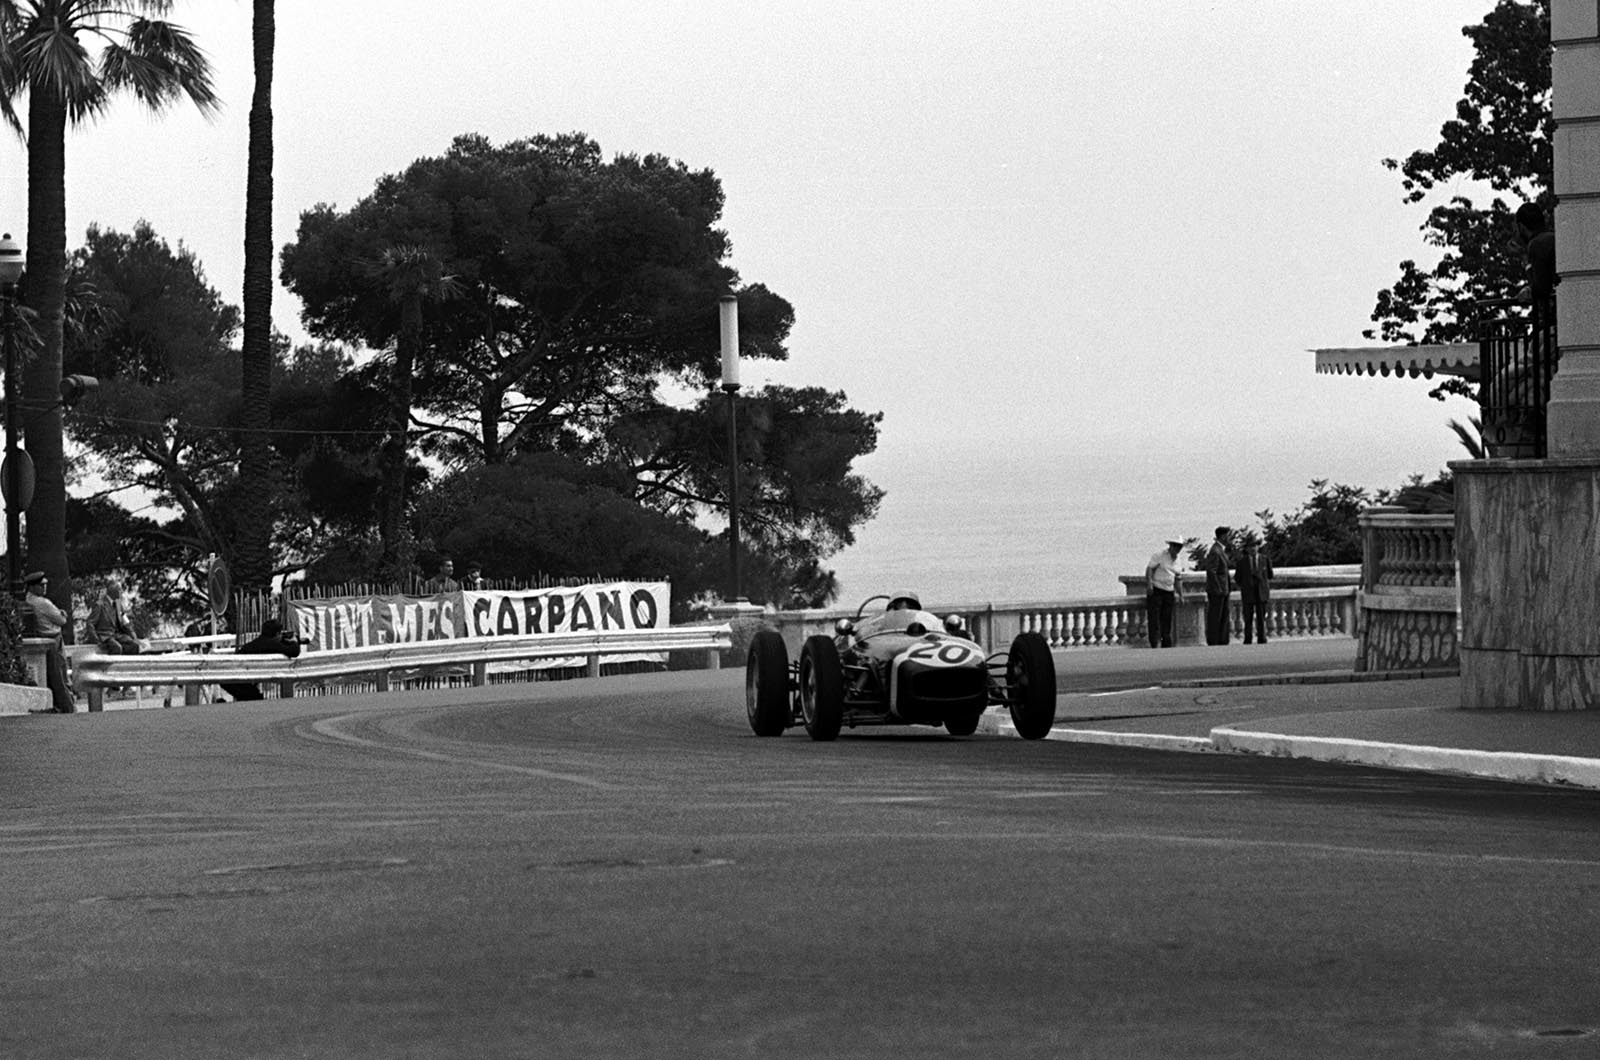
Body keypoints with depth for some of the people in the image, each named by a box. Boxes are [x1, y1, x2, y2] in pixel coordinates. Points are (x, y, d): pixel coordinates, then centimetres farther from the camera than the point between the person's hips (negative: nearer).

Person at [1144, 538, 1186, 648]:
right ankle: (1155, 643, -15)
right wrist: (1149, 584, -23)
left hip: (1169, 593, 6)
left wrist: (1180, 595, 15)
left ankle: (1167, 645, 9)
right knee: (1154, 619, -10)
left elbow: (1178, 580, 20)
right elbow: (1149, 569, -11)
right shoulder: (1159, 556, -5)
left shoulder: (1177, 562, 14)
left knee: (1167, 620, 5)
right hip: (1155, 590, -6)